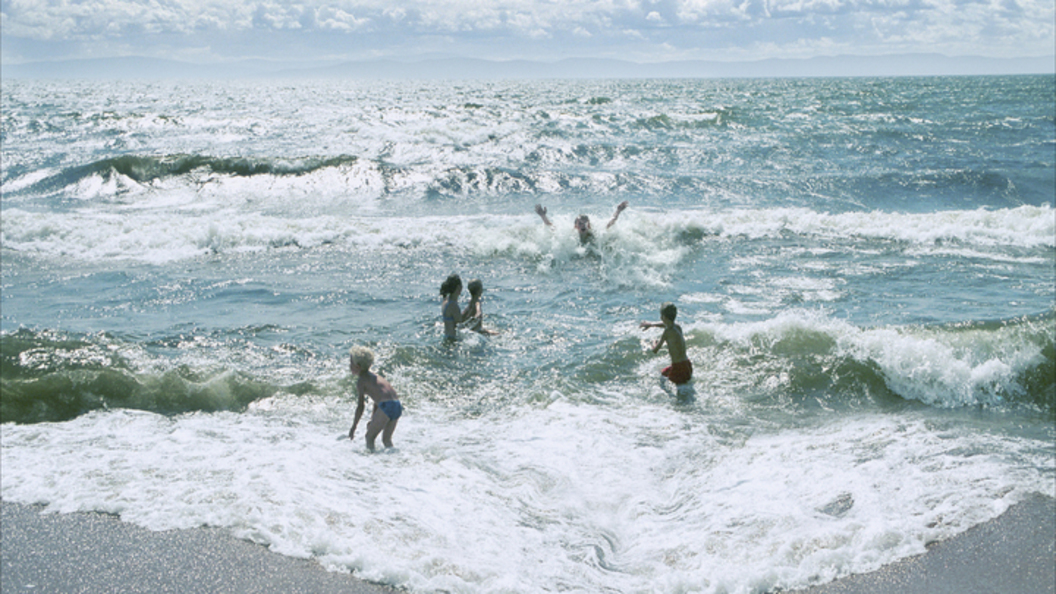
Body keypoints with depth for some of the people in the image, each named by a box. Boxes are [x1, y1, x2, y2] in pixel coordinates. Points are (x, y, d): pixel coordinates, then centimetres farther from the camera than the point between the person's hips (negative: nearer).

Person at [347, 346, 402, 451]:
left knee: (369, 437, 4)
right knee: (386, 439, 21)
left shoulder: (361, 381, 1)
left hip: (386, 406, -8)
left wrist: (353, 427, 5)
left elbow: (361, 406, -1)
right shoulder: (375, 376, 25)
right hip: (398, 406, 8)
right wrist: (373, 420, 39)